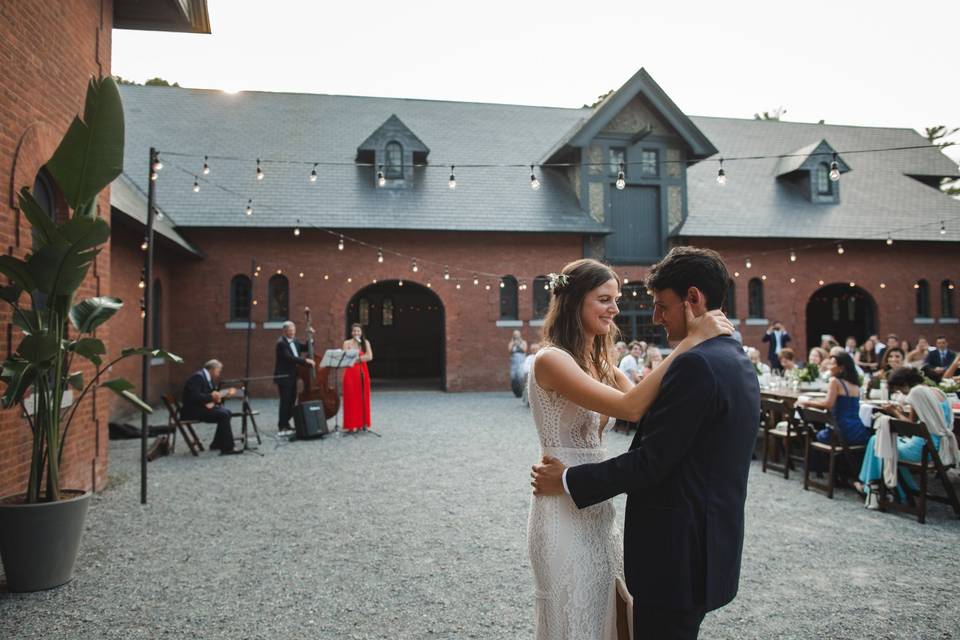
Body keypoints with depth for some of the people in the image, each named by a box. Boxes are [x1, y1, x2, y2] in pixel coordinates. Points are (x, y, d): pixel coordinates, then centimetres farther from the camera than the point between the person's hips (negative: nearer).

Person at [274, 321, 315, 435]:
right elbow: (289, 357, -25)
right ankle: (282, 427, -1)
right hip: (284, 377, -8)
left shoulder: (294, 341, 11)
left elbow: (306, 348, 19)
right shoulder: (281, 343, -14)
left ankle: (285, 424, 22)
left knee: (291, 401, 11)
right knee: (285, 402, -7)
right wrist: (305, 360, -28)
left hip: (293, 376, 8)